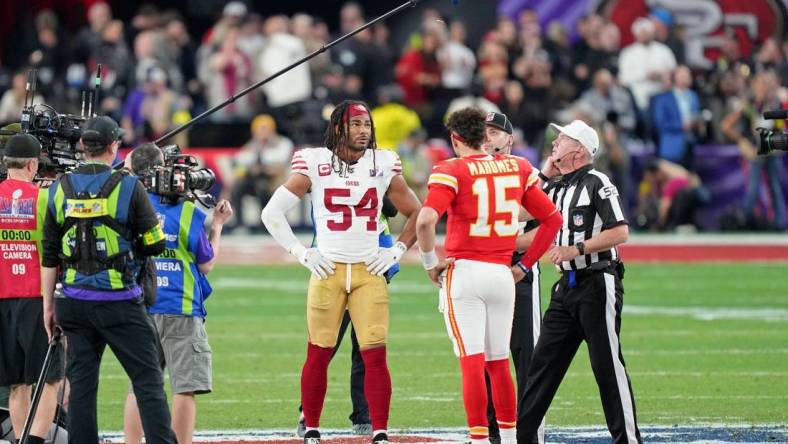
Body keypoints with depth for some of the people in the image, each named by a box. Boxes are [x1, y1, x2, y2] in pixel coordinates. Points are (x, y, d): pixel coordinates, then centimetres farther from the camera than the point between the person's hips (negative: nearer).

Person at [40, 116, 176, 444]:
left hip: (74, 302, 4)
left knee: (81, 381, 7)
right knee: (148, 379, -2)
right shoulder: (128, 186, -7)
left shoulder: (60, 189, 5)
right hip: (119, 301, -4)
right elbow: (155, 244, -5)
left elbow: (49, 256, 7)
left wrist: (48, 304, 12)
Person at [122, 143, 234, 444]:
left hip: (138, 310, 4)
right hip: (180, 310, -4)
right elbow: (206, 263, 0)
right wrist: (217, 225, 14)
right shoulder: (186, 211, -7)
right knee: (185, 386, -1)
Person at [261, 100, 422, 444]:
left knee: (375, 355, -6)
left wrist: (396, 251, 5)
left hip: (369, 271, 1)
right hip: (327, 271, -1)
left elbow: (416, 214, 16)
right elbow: (272, 213, 3)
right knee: (319, 354, 3)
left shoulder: (383, 165, 5)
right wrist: (301, 254, -1)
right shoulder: (315, 164, -1)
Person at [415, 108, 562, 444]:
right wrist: (524, 265, 17)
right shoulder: (516, 168, 9)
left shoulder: (452, 171, -7)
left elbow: (426, 220, -22)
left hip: (463, 271, -5)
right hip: (502, 275, 5)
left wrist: (430, 262, -8)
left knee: (472, 362, -6)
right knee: (499, 363, 14)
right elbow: (553, 218, 13)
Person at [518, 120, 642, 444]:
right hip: (567, 285, 8)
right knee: (543, 362, 7)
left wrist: (576, 249, -20)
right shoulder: (556, 187, 15)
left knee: (607, 366, -8)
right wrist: (544, 175, 11)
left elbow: (620, 232, -15)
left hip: (597, 283, -8)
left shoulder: (596, 183, -9)